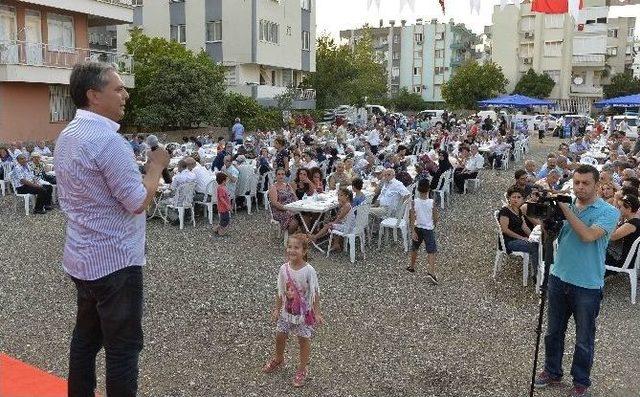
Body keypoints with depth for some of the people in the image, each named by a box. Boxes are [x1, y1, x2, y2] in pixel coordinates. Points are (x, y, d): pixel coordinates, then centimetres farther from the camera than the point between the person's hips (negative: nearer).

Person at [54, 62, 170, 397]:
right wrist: (156, 166, -8)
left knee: (86, 336, 19)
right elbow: (138, 202, -22)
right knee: (123, 347, 2)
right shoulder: (107, 139, -21)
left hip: (81, 258, 9)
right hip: (115, 262, -9)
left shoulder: (67, 135, 9)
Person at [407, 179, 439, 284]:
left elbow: (412, 218, -14)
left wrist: (413, 231, -11)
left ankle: (411, 266, 41)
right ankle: (431, 272, -17)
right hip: (428, 229, -2)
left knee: (414, 249, 22)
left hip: (417, 228, 2)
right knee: (431, 252, -2)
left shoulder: (414, 202, -13)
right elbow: (436, 217, -5)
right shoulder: (432, 202, -14)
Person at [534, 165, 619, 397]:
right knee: (553, 331, 17)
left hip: (587, 286, -4)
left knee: (584, 340, 11)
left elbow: (588, 235, -27)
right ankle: (552, 372, 36)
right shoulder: (566, 205, 4)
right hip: (559, 278, 4)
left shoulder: (608, 212, -10)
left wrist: (565, 208, -25)